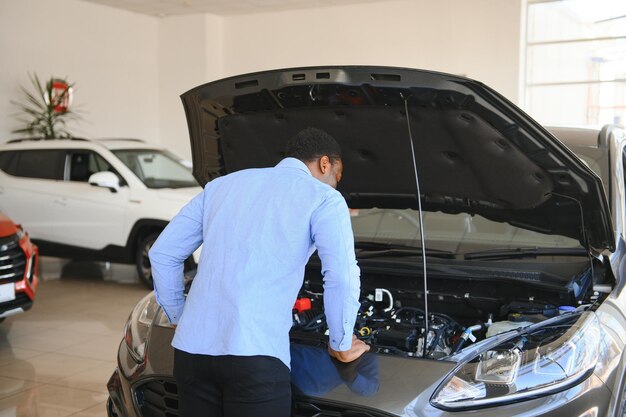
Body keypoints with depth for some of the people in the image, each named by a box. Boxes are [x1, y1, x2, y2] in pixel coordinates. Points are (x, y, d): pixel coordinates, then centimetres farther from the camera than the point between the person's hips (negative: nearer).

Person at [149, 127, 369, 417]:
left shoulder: (223, 185, 19)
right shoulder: (323, 198, 4)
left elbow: (162, 252, 20)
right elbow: (342, 277, -7)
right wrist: (342, 345, 8)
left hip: (191, 348, 6)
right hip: (255, 354, -5)